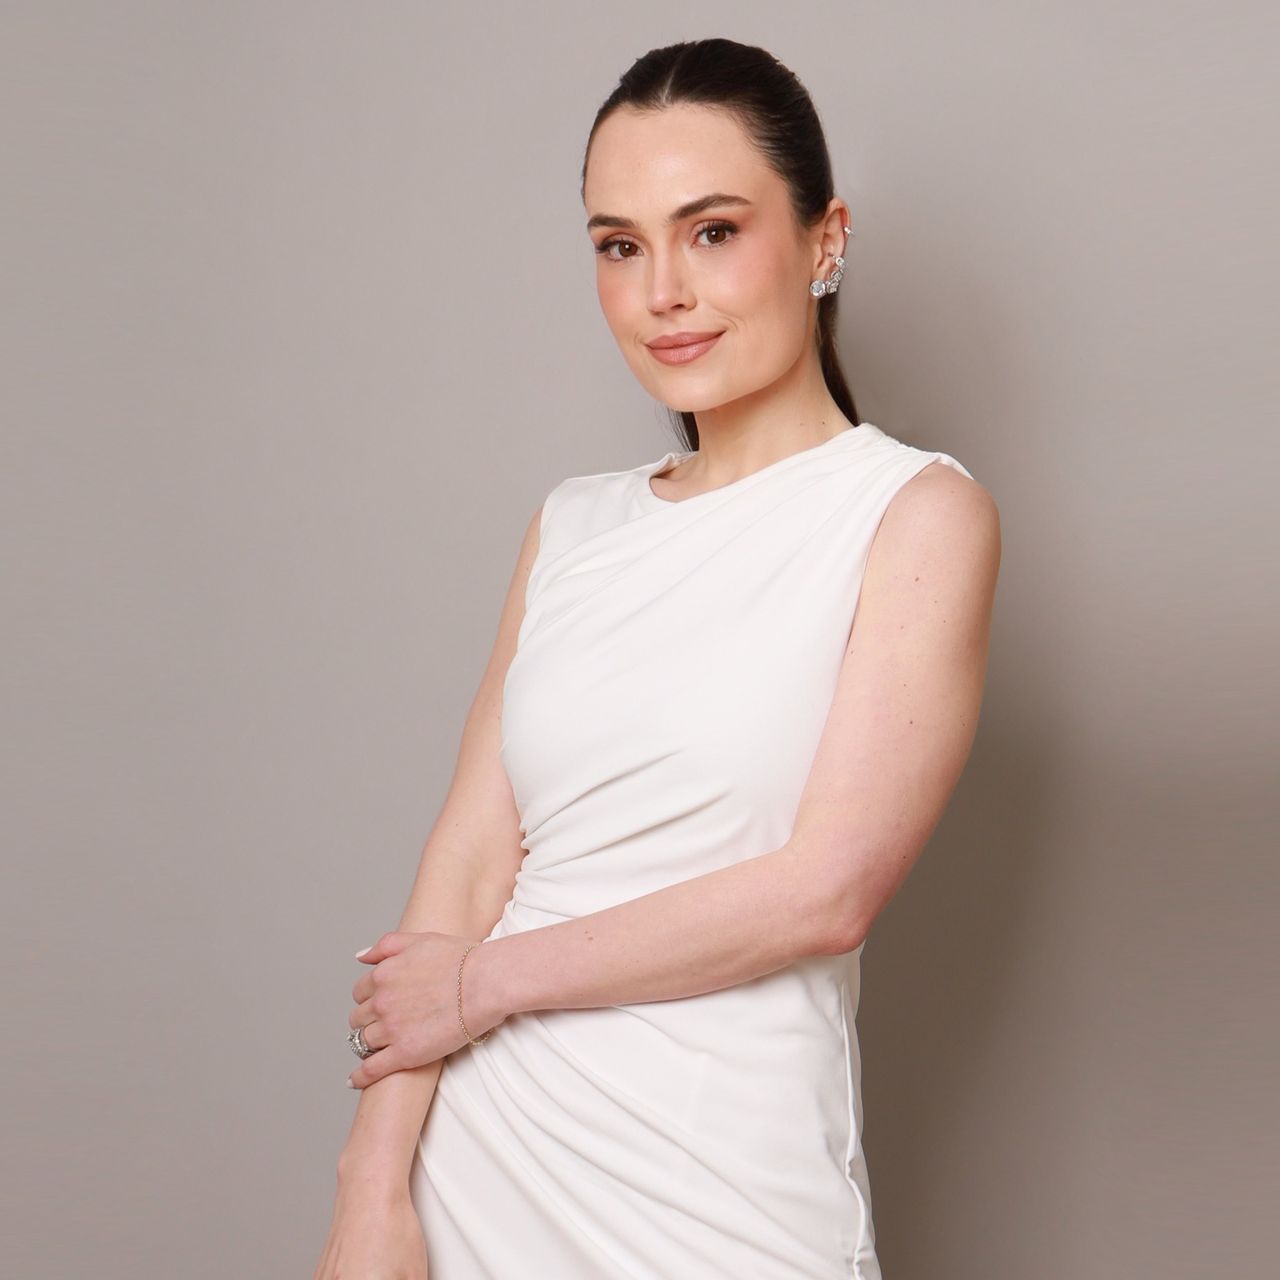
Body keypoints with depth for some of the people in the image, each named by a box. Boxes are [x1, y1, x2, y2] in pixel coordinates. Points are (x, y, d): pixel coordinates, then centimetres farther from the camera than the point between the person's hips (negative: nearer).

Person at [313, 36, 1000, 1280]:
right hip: (475, 1157, 4)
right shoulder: (571, 527, 7)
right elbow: (468, 853, 0)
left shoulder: (919, 514, -7)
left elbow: (824, 891, -14)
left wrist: (486, 981, -7)